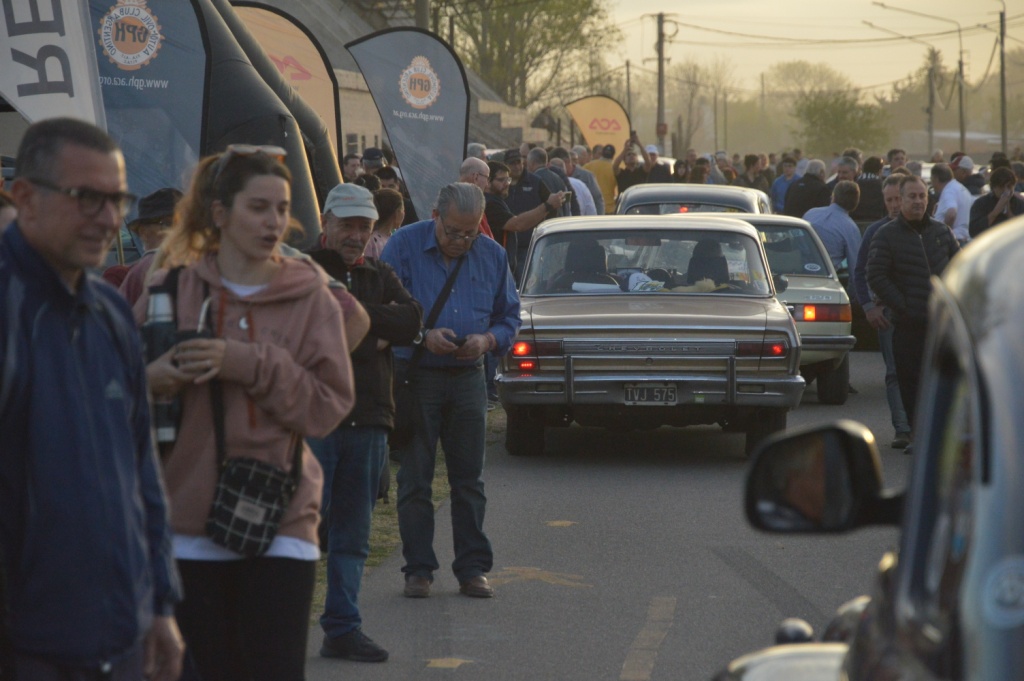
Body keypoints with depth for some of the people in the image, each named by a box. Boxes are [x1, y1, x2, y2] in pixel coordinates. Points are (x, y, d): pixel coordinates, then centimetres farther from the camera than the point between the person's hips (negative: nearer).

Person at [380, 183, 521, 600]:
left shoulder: (492, 256, 8)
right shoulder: (404, 246, -3)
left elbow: (509, 316, 13)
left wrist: (487, 340, -8)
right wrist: (422, 336, -19)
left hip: (468, 378, 3)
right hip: (416, 376, -3)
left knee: (469, 478, 5)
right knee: (414, 478, 1)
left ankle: (472, 569, 11)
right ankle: (418, 569, 8)